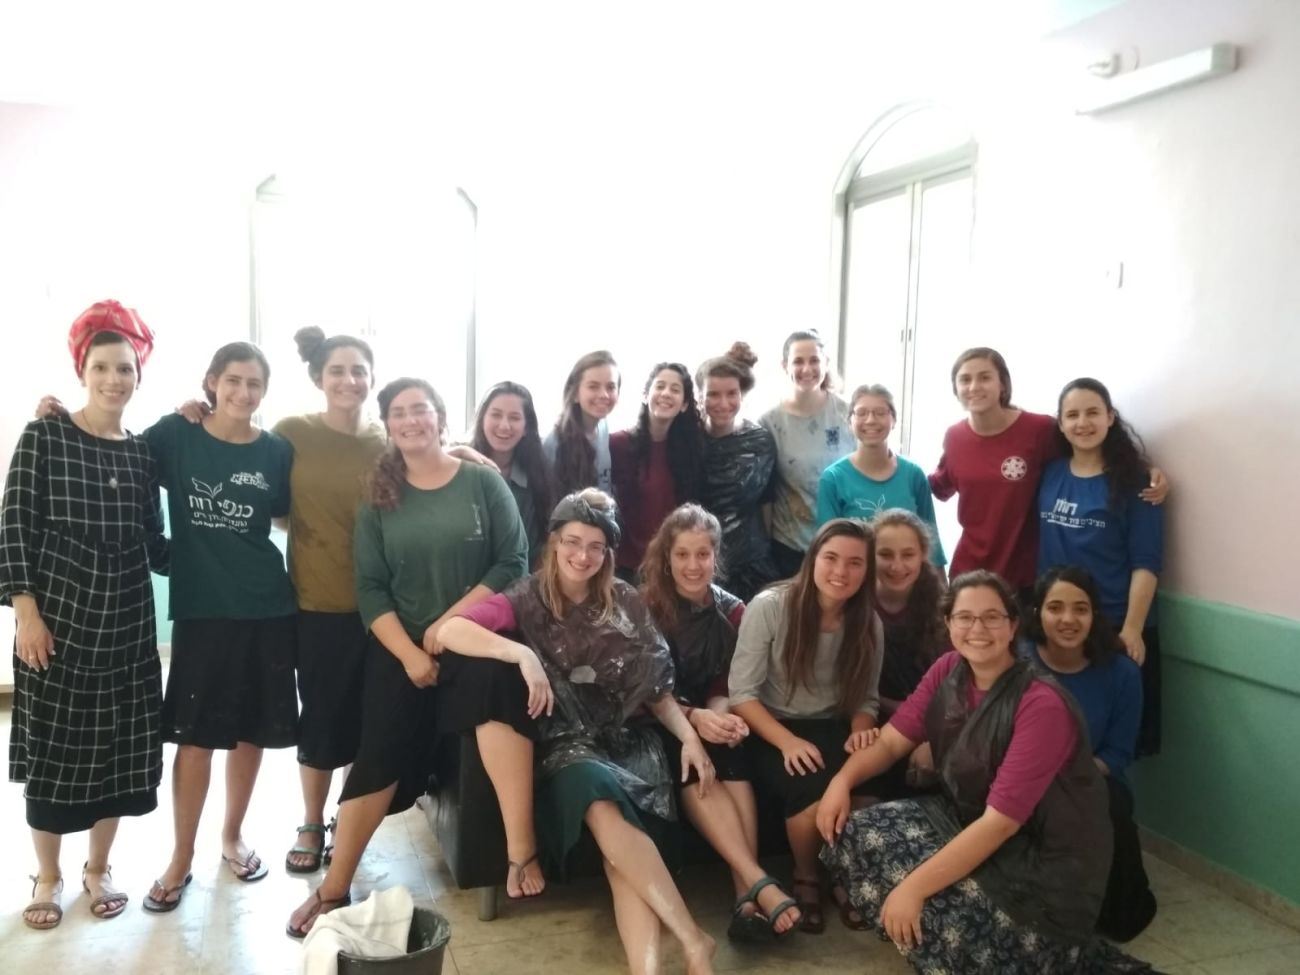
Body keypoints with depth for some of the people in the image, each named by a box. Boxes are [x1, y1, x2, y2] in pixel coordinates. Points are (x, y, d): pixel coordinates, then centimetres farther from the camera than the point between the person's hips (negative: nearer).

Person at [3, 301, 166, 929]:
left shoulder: (141, 453, 6)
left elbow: (153, 547, 7)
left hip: (126, 624, 3)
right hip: (55, 620, -3)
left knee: (119, 748, 9)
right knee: (51, 749, 7)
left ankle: (98, 871, 29)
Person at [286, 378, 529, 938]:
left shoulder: (484, 483, -2)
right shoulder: (379, 498, 4)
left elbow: (514, 563, -8)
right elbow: (370, 589, -2)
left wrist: (452, 619, -15)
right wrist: (408, 653, -15)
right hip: (399, 651, 1)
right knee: (378, 759, -4)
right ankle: (334, 890, 4)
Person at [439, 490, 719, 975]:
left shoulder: (625, 602, 9)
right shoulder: (529, 599, 1)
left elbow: (657, 688, 10)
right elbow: (451, 631, -16)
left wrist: (690, 737, -5)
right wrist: (522, 654, -29)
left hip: (624, 739, 2)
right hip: (565, 744, -1)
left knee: (612, 816, -31)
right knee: (604, 804, -34)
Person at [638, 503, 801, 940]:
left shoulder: (731, 611, 4)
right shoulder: (645, 607, -7)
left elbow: (724, 687, 3)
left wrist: (719, 716, -22)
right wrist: (692, 717, -29)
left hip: (707, 720, 3)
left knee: (731, 755, -33)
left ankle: (746, 899, -40)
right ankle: (760, 884, -42)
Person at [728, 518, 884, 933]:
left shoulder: (869, 624, -1)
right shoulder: (770, 606, -14)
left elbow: (866, 699, 6)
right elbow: (742, 693, -14)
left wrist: (860, 731, -18)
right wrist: (788, 741, -28)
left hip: (832, 729, 4)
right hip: (771, 731, -3)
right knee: (814, 786, -33)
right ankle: (806, 880, -1)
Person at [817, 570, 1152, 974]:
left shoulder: (1042, 705, -25)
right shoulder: (947, 672, -4)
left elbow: (1000, 822, -28)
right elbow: (891, 741, 2)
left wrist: (914, 887, -30)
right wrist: (842, 780, -19)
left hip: (1046, 861, -6)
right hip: (967, 819, 7)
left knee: (932, 917, -27)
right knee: (853, 836, -10)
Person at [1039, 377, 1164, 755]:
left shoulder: (1133, 479, -5)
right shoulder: (1049, 474, 5)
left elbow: (1145, 563, -9)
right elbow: (1038, 544, 9)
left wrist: (1132, 629, -16)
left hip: (1114, 627, -4)